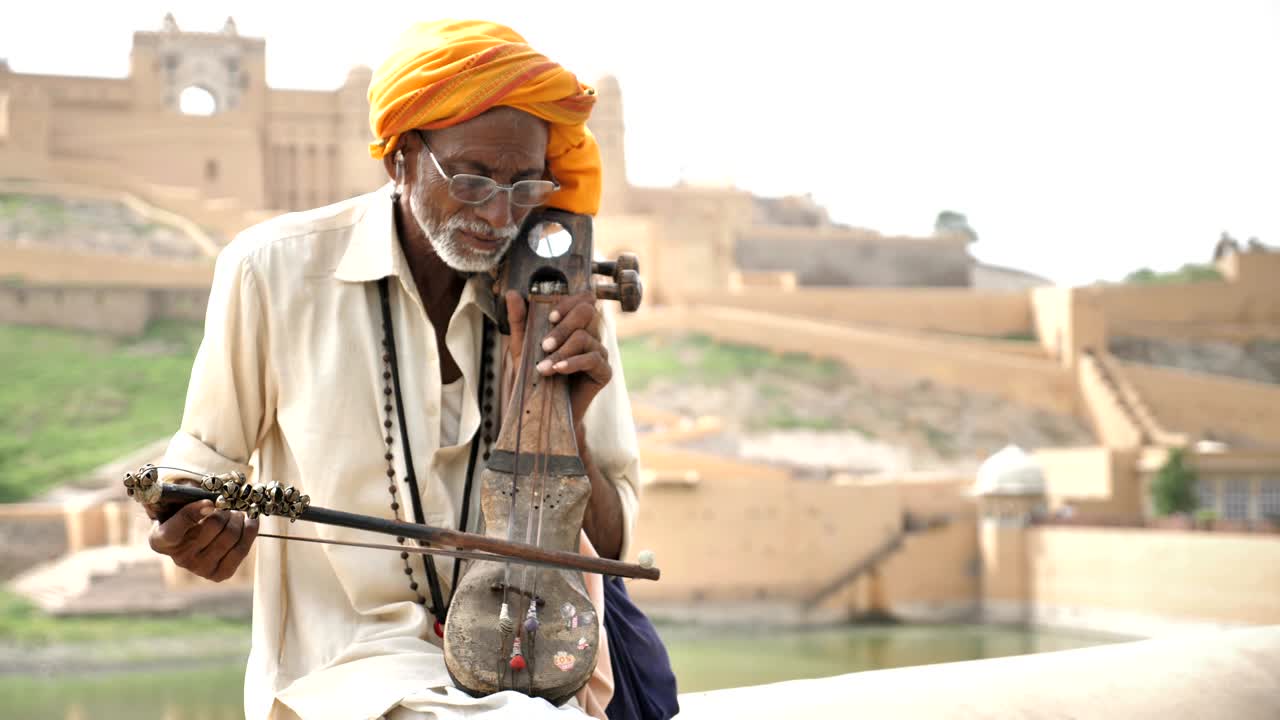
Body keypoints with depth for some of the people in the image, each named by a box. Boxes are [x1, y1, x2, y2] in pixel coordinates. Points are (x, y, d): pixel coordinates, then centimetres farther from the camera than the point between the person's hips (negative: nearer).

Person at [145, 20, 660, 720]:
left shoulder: (562, 299, -1)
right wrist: (195, 523, -16)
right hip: (350, 661, -5)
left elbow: (608, 547, 2)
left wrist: (561, 421, -16)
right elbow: (207, 457, 7)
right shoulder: (271, 269, -9)